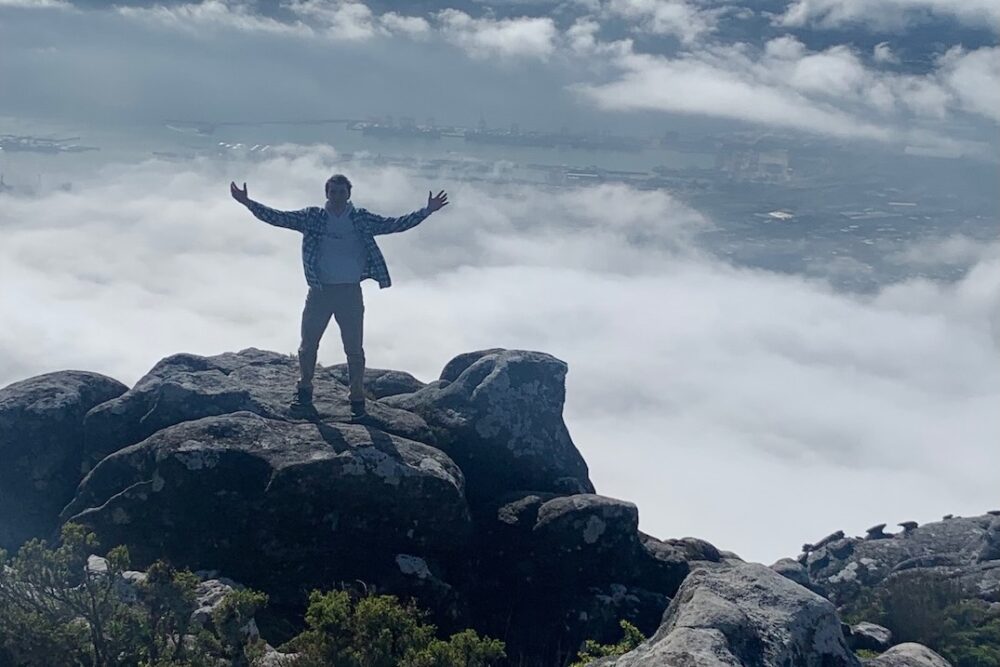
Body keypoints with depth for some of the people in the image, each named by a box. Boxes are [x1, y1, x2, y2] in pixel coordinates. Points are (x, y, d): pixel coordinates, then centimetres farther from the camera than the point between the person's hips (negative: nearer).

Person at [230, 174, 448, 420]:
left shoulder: (361, 219, 1)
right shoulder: (312, 217, 0)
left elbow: (394, 224, -2)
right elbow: (278, 217, -4)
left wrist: (427, 211, -10)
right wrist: (248, 203, -14)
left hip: (350, 292, -1)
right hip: (319, 290, 1)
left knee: (354, 349, 5)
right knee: (308, 345, 10)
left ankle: (357, 399, 16)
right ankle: (304, 393, 27)